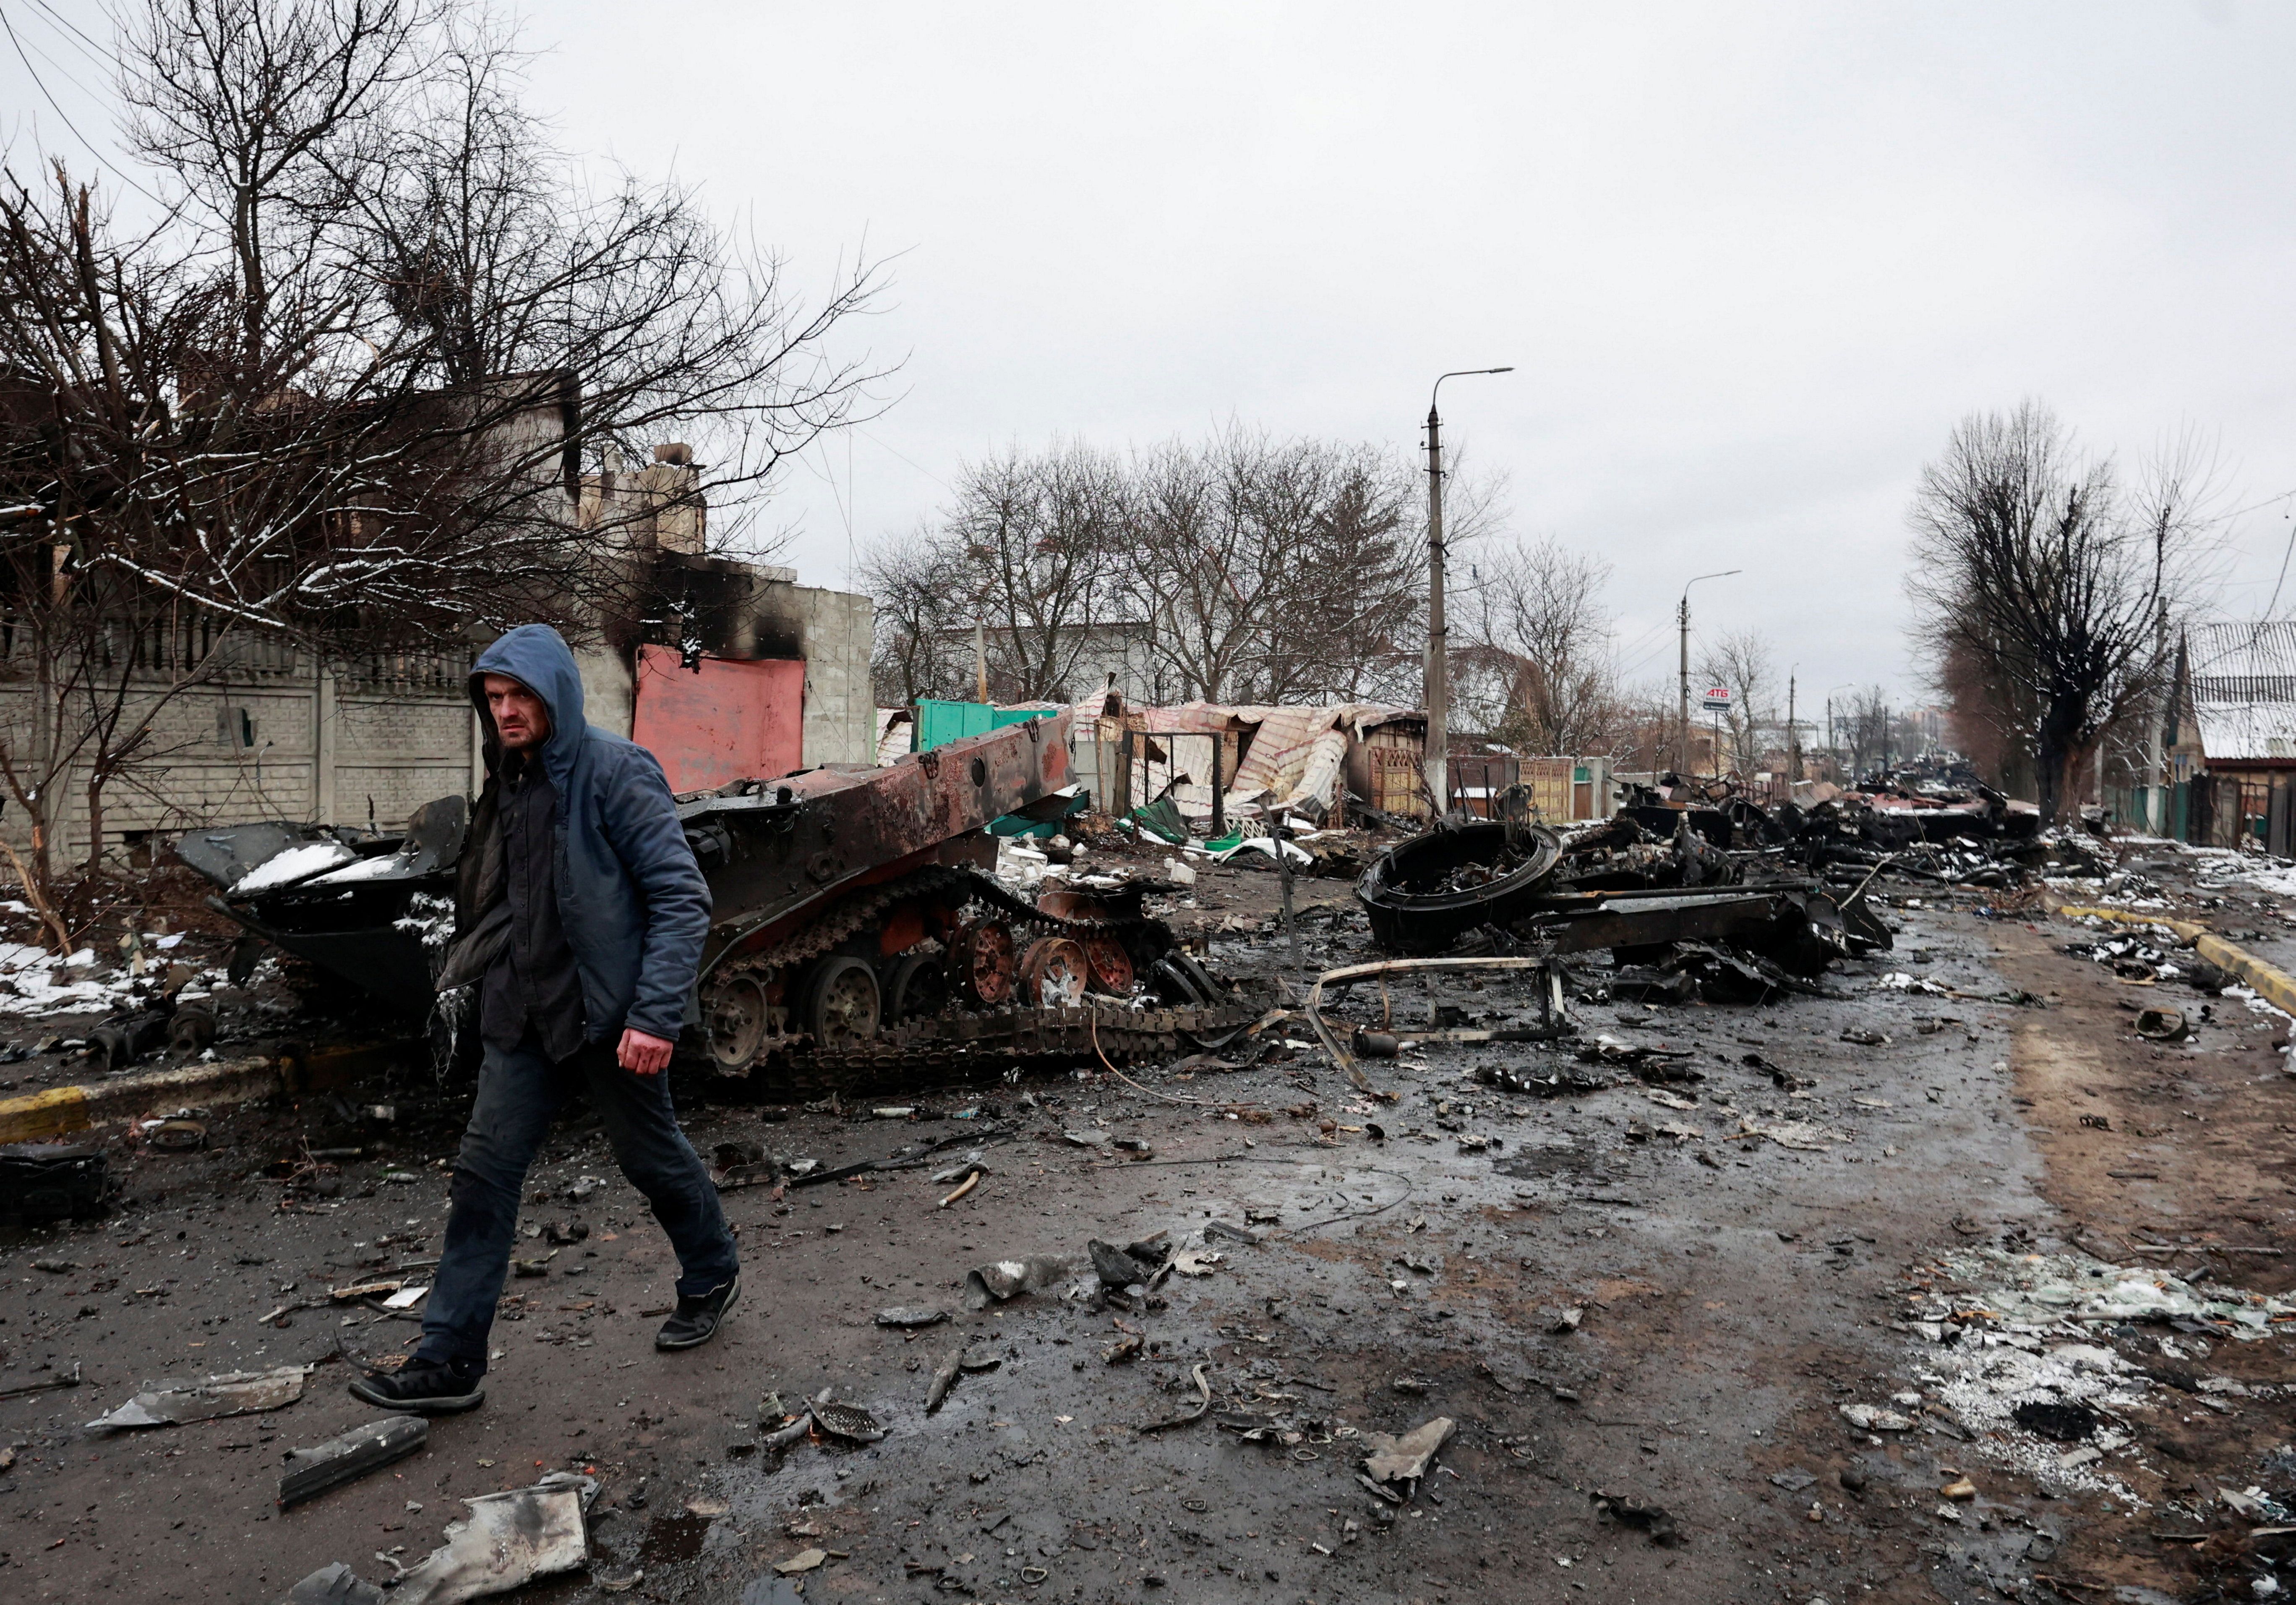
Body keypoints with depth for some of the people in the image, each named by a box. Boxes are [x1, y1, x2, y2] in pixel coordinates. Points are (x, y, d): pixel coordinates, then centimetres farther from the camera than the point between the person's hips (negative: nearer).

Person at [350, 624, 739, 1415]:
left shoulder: (616, 772, -15)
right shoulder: (511, 783, 9)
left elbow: (681, 896, -18)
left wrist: (657, 1013, -23)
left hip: (607, 1015, -6)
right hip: (523, 1021, 6)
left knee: (653, 1158, 12)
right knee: (483, 1175, 3)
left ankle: (712, 1277, 38)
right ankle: (450, 1361, 12)